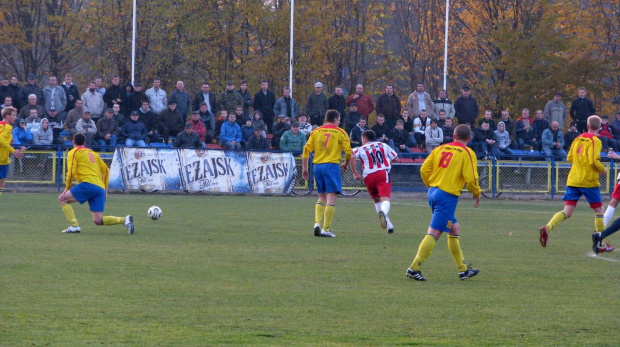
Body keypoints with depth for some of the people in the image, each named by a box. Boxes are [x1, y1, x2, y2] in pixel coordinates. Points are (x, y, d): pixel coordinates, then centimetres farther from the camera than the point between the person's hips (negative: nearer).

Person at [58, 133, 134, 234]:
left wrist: (67, 188, 4)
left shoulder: (73, 153, 8)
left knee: (62, 199, 7)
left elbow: (71, 172, -4)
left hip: (88, 184, -6)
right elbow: (106, 170, 25)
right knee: (98, 221, 3)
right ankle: (124, 220, -14)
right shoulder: (93, 153, 28)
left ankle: (74, 226, -7)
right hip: (100, 188, 6)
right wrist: (105, 188, 27)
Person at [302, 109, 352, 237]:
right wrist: (346, 164, 17)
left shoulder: (316, 132, 10)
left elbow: (306, 150, 4)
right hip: (332, 165, -4)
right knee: (331, 198, -4)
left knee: (322, 197, 18)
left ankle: (317, 222, 0)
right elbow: (348, 152, -2)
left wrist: (304, 169, 9)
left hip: (317, 165, 4)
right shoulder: (340, 132, 1)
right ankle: (326, 229, -10)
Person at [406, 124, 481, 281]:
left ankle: (463, 269, 26)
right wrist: (476, 193, 7)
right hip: (448, 196, -7)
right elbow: (470, 178, -11)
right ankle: (414, 268, -15)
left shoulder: (441, 149, 11)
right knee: (434, 232, -8)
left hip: (433, 192, 7)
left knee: (454, 229, 19)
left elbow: (424, 169, 6)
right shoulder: (467, 153, -4)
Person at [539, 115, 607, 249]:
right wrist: (603, 170, -1)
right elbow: (594, 161, -18)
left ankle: (547, 228, -24)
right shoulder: (595, 141, -8)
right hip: (588, 181, -5)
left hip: (573, 180, 5)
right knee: (599, 210, 10)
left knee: (567, 212, 1)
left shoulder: (578, 139, 11)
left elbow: (569, 158, 15)